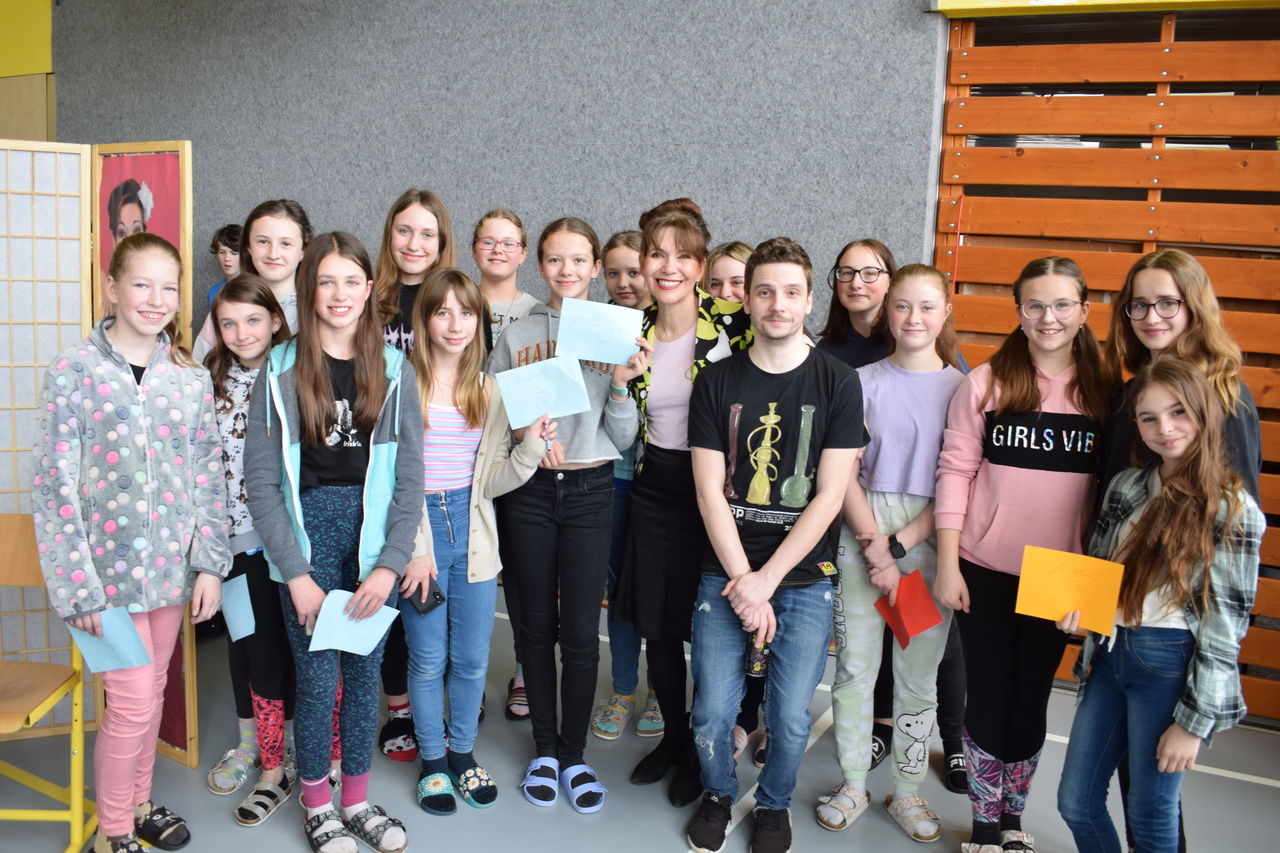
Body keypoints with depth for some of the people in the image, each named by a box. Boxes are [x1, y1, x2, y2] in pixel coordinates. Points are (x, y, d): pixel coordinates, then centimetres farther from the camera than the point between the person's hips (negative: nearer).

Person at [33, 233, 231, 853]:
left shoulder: (192, 378, 3)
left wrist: (210, 564, 1)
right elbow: (54, 486, -9)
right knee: (133, 700, -1)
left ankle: (137, 803, 37)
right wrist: (76, 585, -12)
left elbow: (209, 477, 6)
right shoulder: (74, 371, -8)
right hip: (108, 564, -4)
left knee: (152, 690, 16)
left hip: (171, 564, 4)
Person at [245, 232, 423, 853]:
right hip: (307, 534, -2)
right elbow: (260, 481, -5)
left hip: (374, 537, 2)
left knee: (365, 673, 11)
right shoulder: (281, 371, -3)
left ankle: (357, 799, 30)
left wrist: (389, 565, -9)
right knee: (317, 678, 4)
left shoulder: (394, 371, 2)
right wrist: (296, 573, -10)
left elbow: (409, 477, 0)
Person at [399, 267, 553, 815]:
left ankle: (462, 752, 32)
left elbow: (490, 480, 5)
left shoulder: (488, 389, 6)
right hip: (418, 528, -3)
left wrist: (531, 449, -12)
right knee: (428, 657, 7)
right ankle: (432, 759, 28)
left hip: (472, 534, 4)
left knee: (472, 656, 11)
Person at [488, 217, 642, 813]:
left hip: (590, 490, 0)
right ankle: (544, 748, 26)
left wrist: (620, 384, -13)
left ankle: (575, 754, 19)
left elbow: (622, 439, 2)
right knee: (537, 625, 10)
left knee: (580, 630, 1)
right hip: (528, 491, 1)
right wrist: (524, 431, -13)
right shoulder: (514, 337, 4)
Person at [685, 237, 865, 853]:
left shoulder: (837, 383, -3)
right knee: (712, 713, 0)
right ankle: (718, 795, 32)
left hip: (804, 577, -1)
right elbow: (710, 491, -2)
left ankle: (774, 803, 31)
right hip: (726, 573, 1)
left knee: (790, 718, 0)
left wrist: (766, 579, -11)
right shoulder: (717, 381, 1)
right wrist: (742, 583, -10)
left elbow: (829, 495, -7)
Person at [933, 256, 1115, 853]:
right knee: (989, 699, 8)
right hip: (986, 572, -1)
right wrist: (947, 565, -9)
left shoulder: (1104, 393, 0)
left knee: (1031, 701, 14)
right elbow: (955, 472, -6)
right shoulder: (986, 383, -5)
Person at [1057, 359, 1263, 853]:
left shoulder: (1232, 510, -10)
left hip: (1170, 665, -5)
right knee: (1075, 803, 12)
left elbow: (1225, 626, -10)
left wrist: (1193, 722, -11)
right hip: (1110, 654, 6)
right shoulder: (1124, 487, 6)